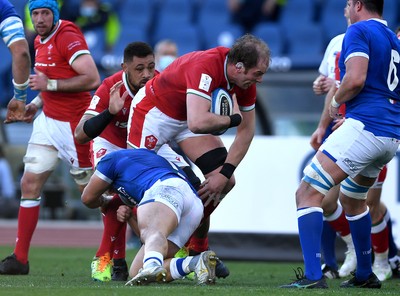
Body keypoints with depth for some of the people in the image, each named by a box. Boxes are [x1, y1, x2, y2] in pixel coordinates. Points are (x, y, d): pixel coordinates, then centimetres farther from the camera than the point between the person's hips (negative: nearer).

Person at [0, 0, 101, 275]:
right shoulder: (41, 42, 12)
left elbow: (93, 79, -24)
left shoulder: (67, 37, -16)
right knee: (29, 185, 5)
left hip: (73, 125, -9)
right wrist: (37, 103, 12)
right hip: (48, 120, 9)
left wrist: (50, 84, -23)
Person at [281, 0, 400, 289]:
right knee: (352, 198, 29)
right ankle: (365, 274, 33)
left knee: (308, 193, -10)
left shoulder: (359, 31, -4)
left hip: (364, 125, -9)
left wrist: (337, 101, 0)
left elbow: (355, 79, -19)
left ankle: (313, 275, -22)